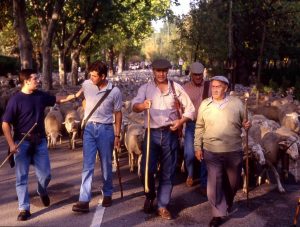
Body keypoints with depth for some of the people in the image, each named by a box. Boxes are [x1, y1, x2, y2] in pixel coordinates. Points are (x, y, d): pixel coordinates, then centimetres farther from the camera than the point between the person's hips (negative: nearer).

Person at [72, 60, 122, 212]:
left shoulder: (115, 92, -7)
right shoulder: (86, 85, -1)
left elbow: (117, 113, 1)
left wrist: (117, 135, 0)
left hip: (105, 129, -1)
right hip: (89, 128, 2)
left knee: (106, 165, 10)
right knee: (87, 165, -5)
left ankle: (107, 194, 29)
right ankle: (84, 201, -7)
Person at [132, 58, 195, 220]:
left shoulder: (176, 87, 5)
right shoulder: (145, 88, 2)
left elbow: (190, 108, 7)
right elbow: (134, 106, -13)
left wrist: (181, 121, -11)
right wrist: (143, 105, -36)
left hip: (170, 134, 1)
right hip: (152, 133, -1)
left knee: (167, 172, 7)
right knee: (147, 169, -7)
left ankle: (162, 206, 20)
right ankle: (150, 196, 24)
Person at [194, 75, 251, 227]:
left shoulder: (237, 103, -2)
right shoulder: (204, 104, 1)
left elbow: (244, 122, 9)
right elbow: (199, 127, 6)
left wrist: (247, 125, -14)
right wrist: (198, 147, 3)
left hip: (234, 151, 1)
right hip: (211, 152, 0)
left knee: (233, 182, 16)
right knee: (214, 184, 0)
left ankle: (228, 203, 46)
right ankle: (219, 214, 15)